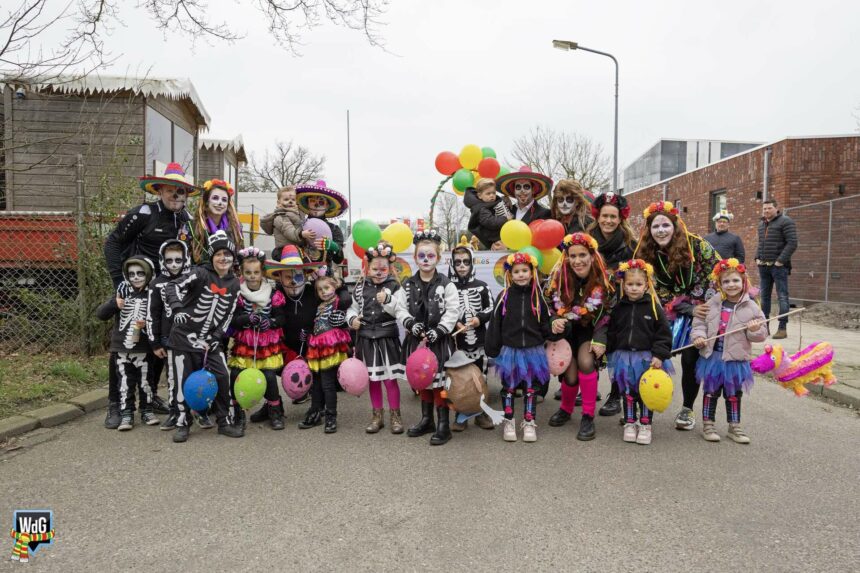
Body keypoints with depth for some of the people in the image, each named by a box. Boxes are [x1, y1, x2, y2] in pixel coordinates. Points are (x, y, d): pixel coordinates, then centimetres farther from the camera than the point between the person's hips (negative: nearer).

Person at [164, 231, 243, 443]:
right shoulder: (200, 273, -9)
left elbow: (228, 316, 4)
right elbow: (174, 286, -23)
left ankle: (225, 421, 13)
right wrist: (177, 309, -41)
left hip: (211, 340, 3)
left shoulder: (234, 284, 4)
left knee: (223, 378, -3)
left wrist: (212, 340, -6)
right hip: (184, 337, -3)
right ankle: (183, 423, 21)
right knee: (184, 382, 3)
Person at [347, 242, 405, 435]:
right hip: (366, 339, 3)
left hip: (387, 338, -3)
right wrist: (352, 319, -5)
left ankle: (395, 415, 17)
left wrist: (388, 300, -32)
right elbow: (353, 308, 15)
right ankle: (377, 415, 26)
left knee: (390, 379, 2)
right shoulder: (361, 287, 4)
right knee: (373, 379, 13)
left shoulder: (394, 286, -6)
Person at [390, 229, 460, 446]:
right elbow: (399, 308, 0)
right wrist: (410, 323, -16)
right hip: (417, 340, 4)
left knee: (440, 381, -1)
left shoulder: (446, 285, -6)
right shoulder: (408, 285, 4)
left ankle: (443, 424, 9)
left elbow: (452, 311, -10)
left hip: (440, 341, -4)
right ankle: (426, 419, 31)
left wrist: (439, 330, -19)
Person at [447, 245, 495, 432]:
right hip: (456, 341, -1)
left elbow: (490, 308, 9)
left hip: (479, 340, 2)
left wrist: (480, 318, -9)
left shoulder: (481, 286, 4)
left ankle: (481, 414, 23)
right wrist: (453, 323, -14)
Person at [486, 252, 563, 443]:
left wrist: (554, 329, -15)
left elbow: (545, 323, 4)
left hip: (533, 350, 1)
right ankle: (508, 422, 24)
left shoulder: (538, 297, -1)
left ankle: (529, 423, 25)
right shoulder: (504, 296, -4)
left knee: (530, 388, 12)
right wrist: (492, 349, -3)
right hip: (509, 350, -1)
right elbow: (495, 325, -3)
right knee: (508, 387, 10)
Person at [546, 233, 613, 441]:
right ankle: (566, 409, 21)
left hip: (590, 330, -1)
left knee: (586, 362, -28)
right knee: (571, 375, -12)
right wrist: (554, 322, -26)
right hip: (566, 331, 1)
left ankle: (588, 417, -11)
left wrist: (600, 340, -21)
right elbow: (550, 309, -4)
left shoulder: (603, 280, -15)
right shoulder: (558, 278, -13)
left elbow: (607, 314, -8)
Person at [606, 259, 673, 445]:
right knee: (628, 393, 10)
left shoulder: (653, 306, -6)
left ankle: (645, 425, 20)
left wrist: (659, 355, -12)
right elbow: (611, 333, 8)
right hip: (624, 357, 2)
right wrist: (609, 352, 6)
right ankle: (629, 424, 23)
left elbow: (664, 334, -6)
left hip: (647, 357, -2)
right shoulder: (618, 308, 2)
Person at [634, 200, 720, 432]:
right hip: (672, 313, 2)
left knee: (690, 360, -6)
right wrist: (689, 309, -16)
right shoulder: (647, 255, -7)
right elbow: (661, 294, -6)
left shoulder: (696, 245, -14)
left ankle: (687, 409, 16)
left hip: (702, 311, -2)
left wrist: (708, 306, -16)